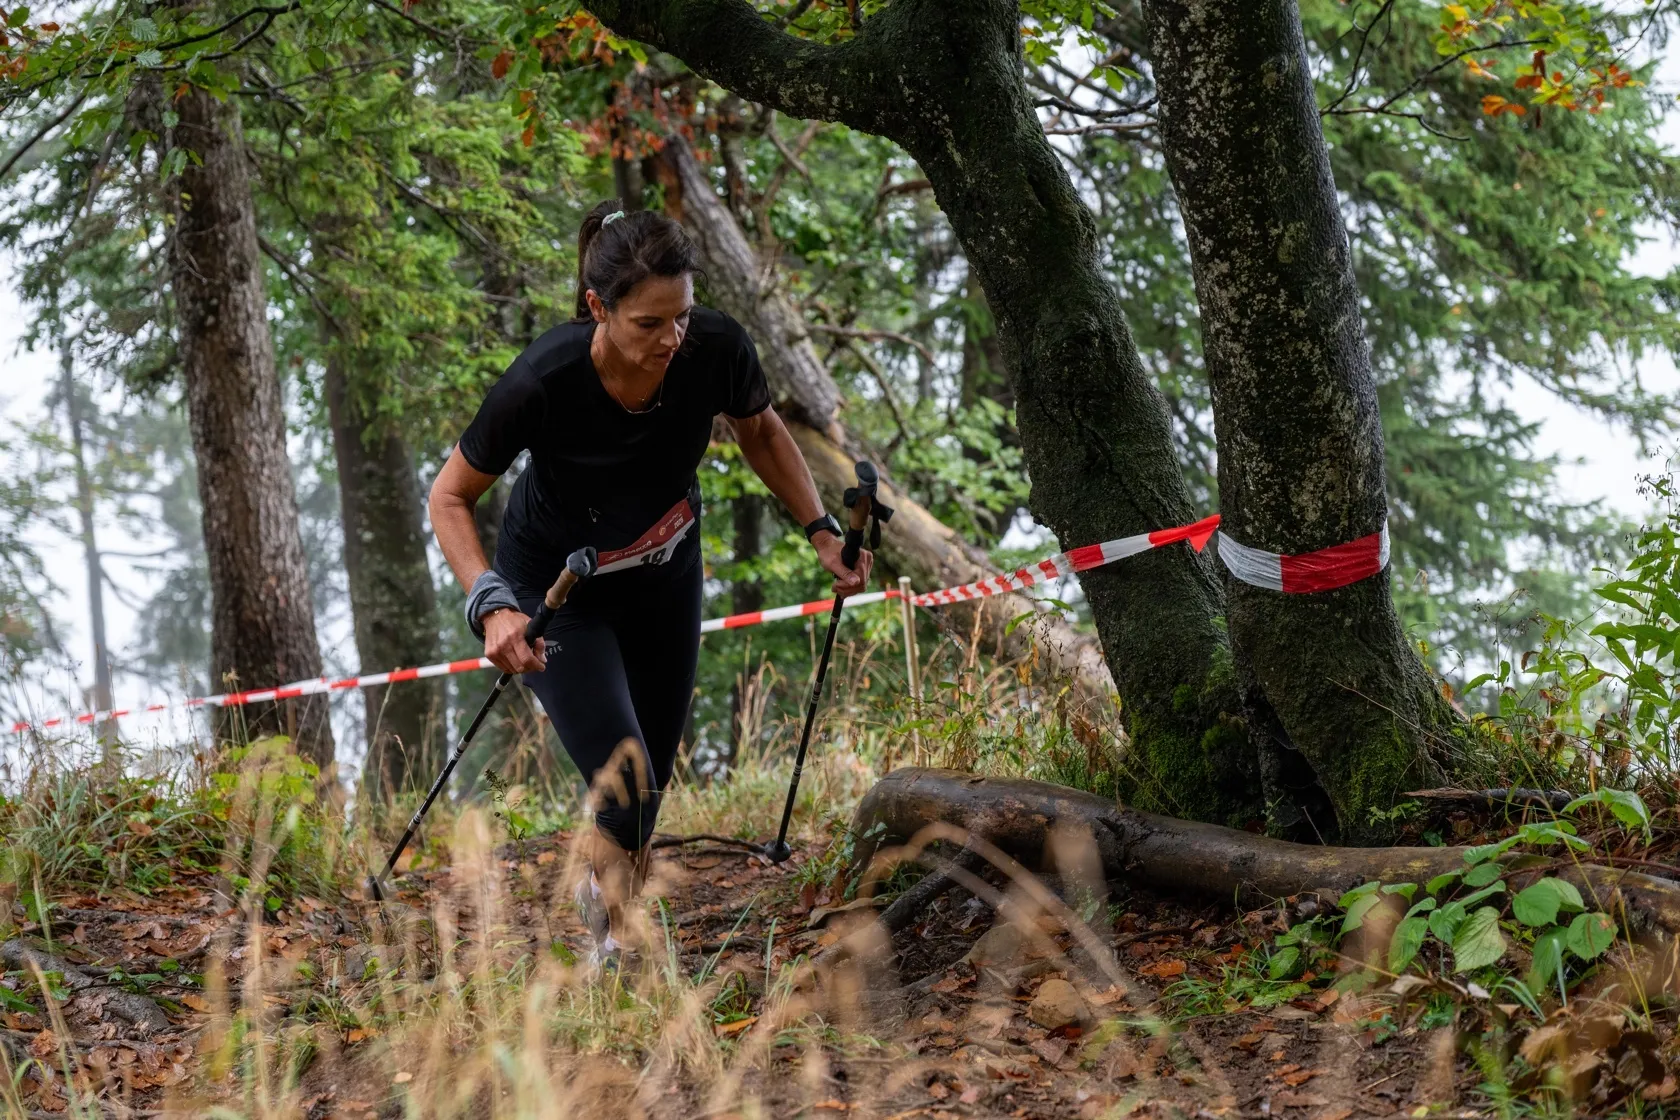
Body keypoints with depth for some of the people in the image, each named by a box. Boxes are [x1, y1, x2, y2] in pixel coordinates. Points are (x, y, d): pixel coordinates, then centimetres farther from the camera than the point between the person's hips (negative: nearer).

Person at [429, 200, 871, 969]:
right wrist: (493, 607, -34)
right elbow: (450, 498, -20)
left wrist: (820, 529, -8)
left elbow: (759, 430, 0)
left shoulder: (716, 350, -25)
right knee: (625, 785, -16)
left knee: (651, 777, 13)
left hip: (663, 587, 4)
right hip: (558, 598, -4)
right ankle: (619, 952, 13)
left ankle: (600, 891, 44)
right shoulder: (541, 383, -34)